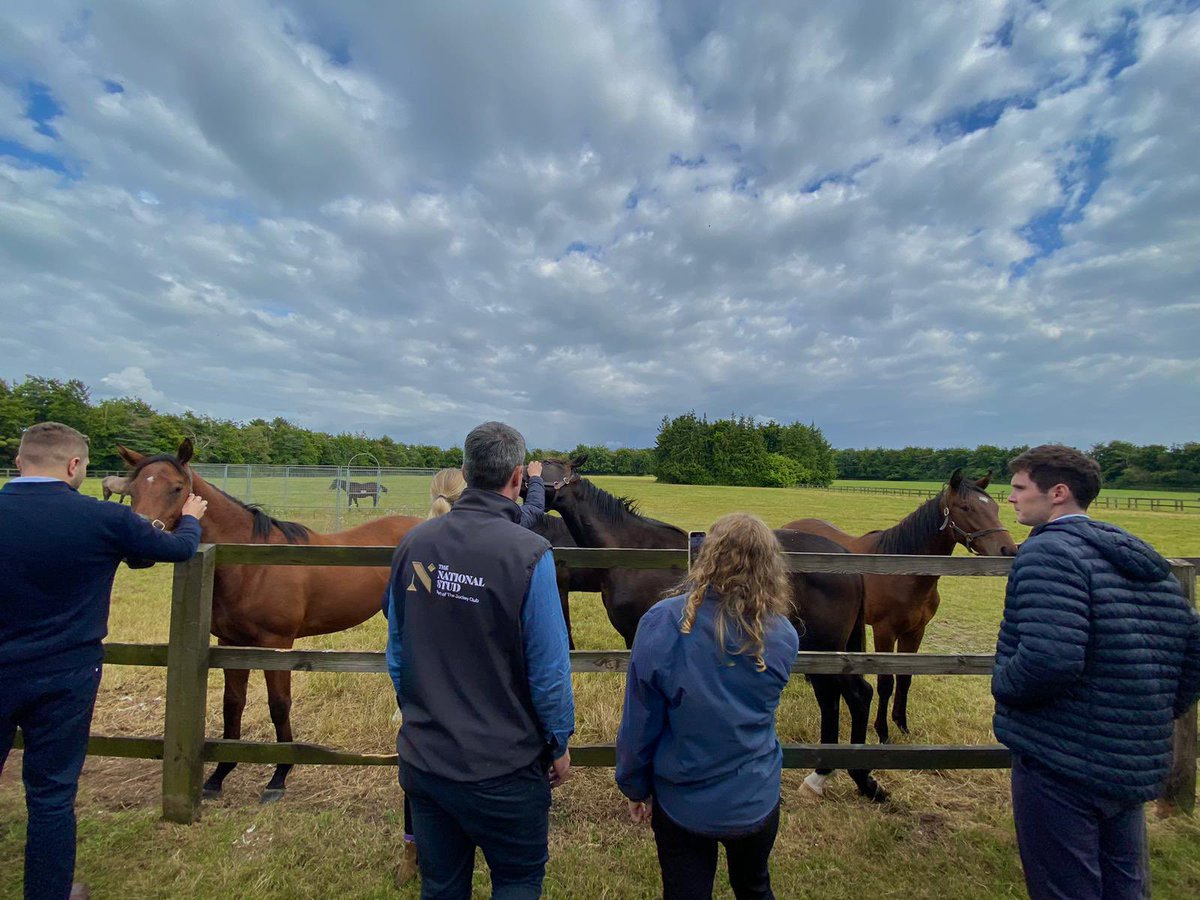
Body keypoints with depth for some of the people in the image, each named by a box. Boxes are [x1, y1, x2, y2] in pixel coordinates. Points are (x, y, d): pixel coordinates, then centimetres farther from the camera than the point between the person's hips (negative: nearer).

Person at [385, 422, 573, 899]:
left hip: (422, 757, 5)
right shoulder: (529, 554, -23)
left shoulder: (414, 543, -7)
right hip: (503, 769, -4)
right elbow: (549, 669, -17)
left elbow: (396, 650, 4)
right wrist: (559, 744, 0)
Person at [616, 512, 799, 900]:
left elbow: (638, 722, -15)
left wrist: (635, 786, 2)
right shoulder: (782, 636, -18)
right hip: (756, 801, 2)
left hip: (681, 801, -2)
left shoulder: (660, 622, -25)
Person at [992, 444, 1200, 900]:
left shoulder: (1048, 552, -21)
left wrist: (1002, 683, -13)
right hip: (1139, 768, 9)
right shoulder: (1149, 563, 9)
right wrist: (1151, 720, 18)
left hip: (1060, 764, -9)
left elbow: (1049, 659, -32)